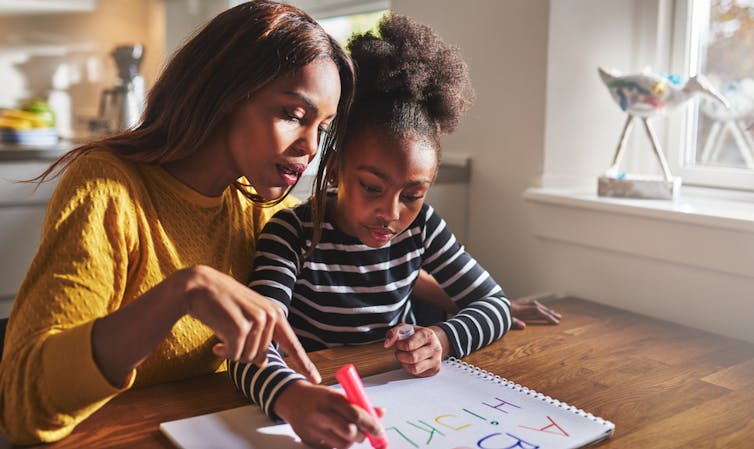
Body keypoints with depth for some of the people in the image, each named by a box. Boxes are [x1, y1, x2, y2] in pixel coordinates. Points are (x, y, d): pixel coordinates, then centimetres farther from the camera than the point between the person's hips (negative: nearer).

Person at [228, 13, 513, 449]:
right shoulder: (294, 233, -16)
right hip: (315, 402, -3)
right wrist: (292, 396, -49)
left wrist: (443, 340, -18)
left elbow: (495, 304, 2)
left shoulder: (421, 226, -4)